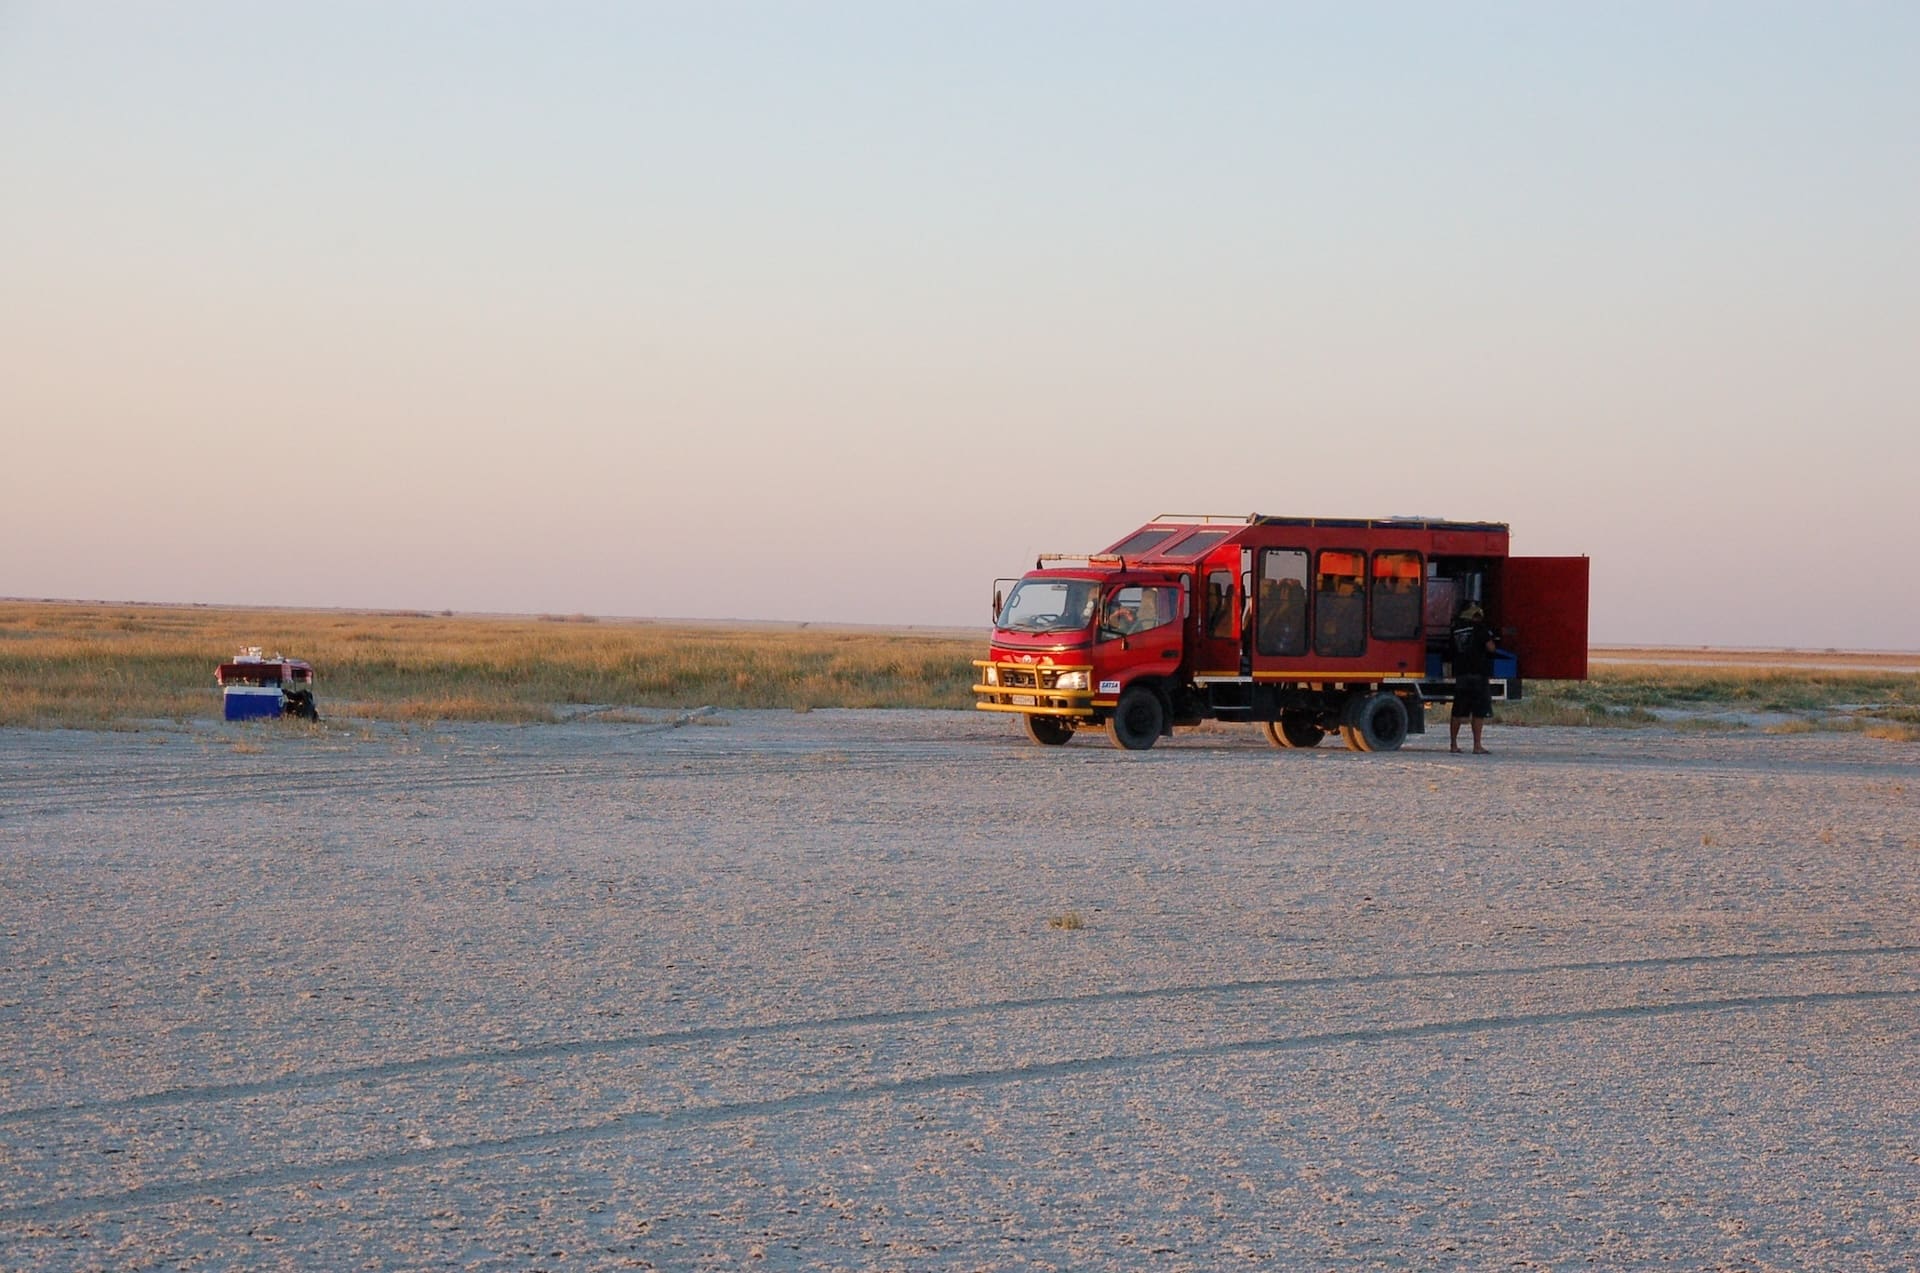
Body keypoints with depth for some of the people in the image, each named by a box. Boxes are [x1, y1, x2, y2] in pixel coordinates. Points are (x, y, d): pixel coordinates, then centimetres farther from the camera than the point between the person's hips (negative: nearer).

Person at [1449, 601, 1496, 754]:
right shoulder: (1479, 627, -5)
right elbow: (1490, 648, -9)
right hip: (1479, 673, -5)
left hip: (1460, 674, 5)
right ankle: (1477, 745, -7)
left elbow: (1451, 648, 17)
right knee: (1479, 712, -3)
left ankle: (1453, 744, 14)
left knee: (1458, 712, 11)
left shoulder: (1455, 630, 11)